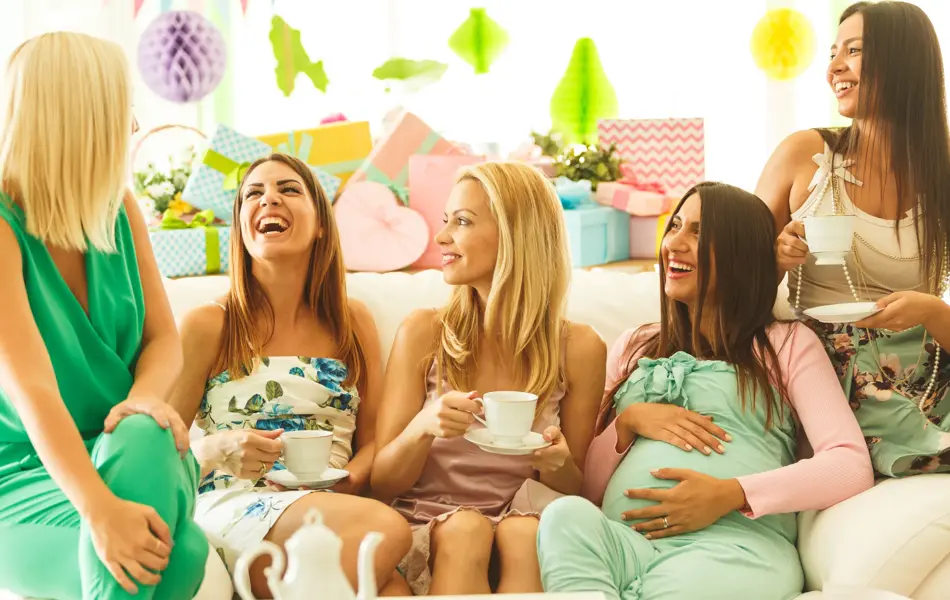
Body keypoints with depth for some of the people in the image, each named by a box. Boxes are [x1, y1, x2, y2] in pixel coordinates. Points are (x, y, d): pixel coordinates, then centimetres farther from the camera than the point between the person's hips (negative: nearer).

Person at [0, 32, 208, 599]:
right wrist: (99, 509, -39)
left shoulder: (120, 208, 3)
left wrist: (145, 397, -19)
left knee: (143, 441, -33)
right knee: (179, 552, -32)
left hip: (128, 454, 4)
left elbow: (163, 338, 6)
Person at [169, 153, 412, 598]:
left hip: (334, 515, 2)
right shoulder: (207, 327, 6)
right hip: (233, 507, -2)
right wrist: (220, 449, -15)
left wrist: (348, 480, -6)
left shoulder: (355, 322, 16)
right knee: (387, 527, -31)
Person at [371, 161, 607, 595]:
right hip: (426, 527, 0)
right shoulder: (423, 333, -1)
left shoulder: (579, 348, 0)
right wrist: (423, 427, -21)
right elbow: (382, 484, 1)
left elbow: (577, 491, 9)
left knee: (525, 532, -33)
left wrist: (557, 465, -15)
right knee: (466, 530, -33)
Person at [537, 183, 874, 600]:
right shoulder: (634, 346, 26)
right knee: (566, 515, -31)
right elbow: (585, 488, 21)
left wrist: (730, 494, -14)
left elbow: (851, 467, -2)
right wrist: (627, 421, 2)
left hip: (734, 543, -5)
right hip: (624, 539, 5)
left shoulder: (788, 344, 14)